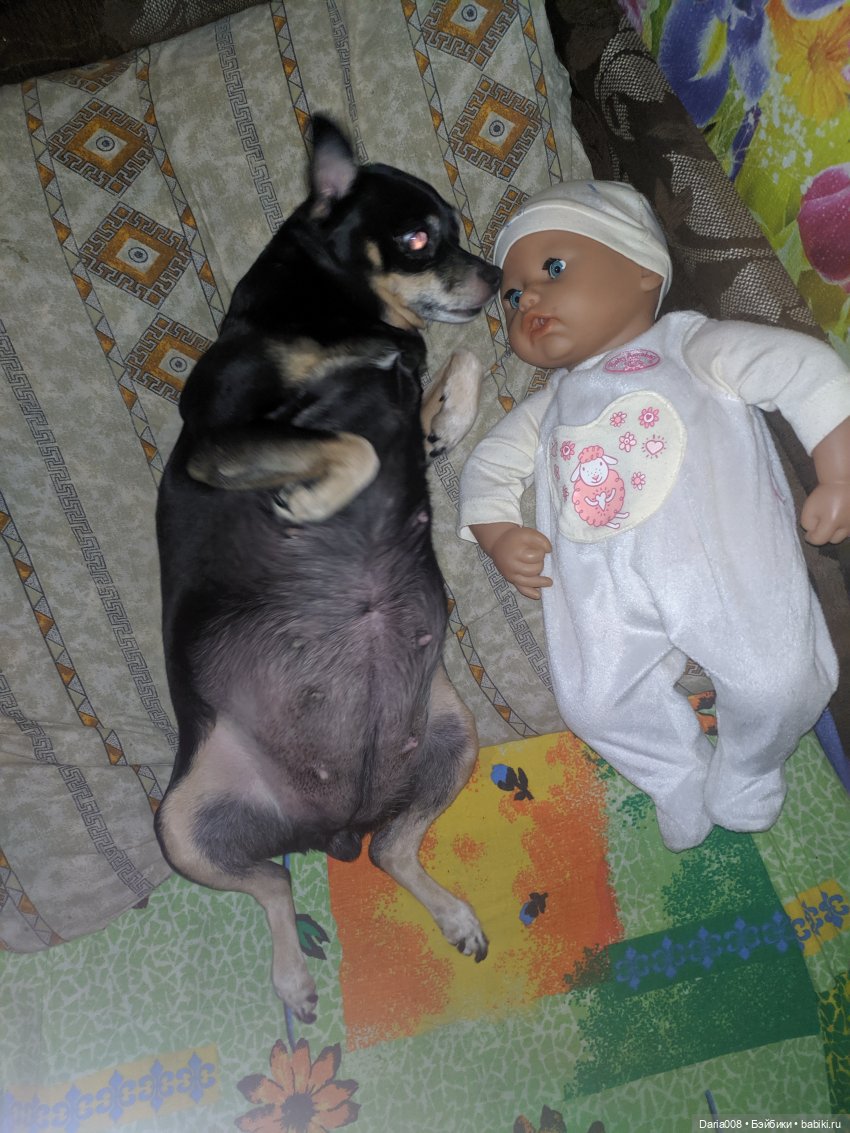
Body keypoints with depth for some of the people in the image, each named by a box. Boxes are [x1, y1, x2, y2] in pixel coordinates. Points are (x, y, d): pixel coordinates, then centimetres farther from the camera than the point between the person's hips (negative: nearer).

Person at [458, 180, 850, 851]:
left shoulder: (689, 344, 12)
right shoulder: (551, 405, 28)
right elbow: (490, 464, 26)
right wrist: (498, 534, 5)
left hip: (728, 563, -3)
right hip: (606, 593, 4)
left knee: (780, 682, -15)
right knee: (593, 701, -10)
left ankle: (746, 774, 20)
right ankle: (681, 781, 21)